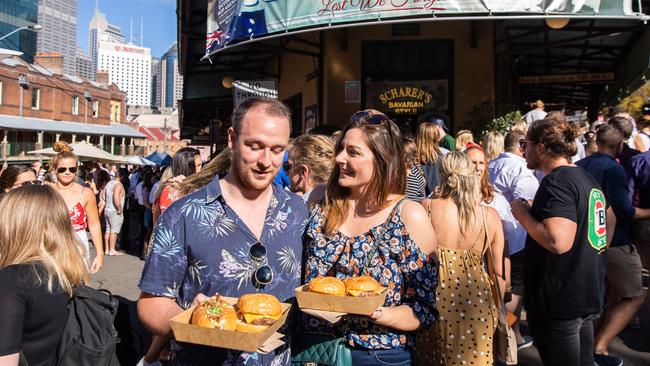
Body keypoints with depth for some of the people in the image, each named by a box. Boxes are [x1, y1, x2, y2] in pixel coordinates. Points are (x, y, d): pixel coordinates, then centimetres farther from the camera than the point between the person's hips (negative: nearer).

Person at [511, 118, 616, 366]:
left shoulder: (556, 182, -20)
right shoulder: (587, 178, 10)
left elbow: (558, 242, -32)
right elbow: (610, 219, 25)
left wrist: (523, 214, -18)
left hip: (559, 302, -9)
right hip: (588, 295, 9)